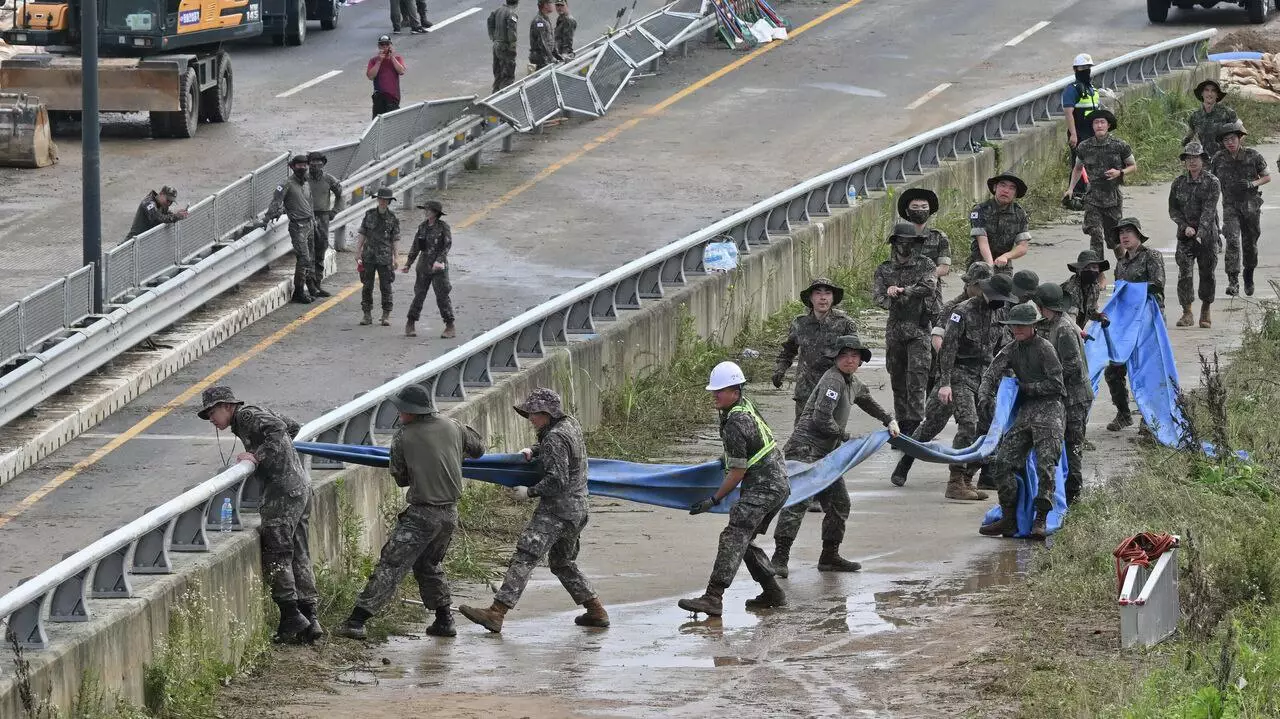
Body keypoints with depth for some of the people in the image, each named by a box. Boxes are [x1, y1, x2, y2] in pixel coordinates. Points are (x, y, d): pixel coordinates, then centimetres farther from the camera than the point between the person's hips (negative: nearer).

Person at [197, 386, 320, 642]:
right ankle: (309, 617, 8)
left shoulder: (246, 415, -5)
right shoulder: (257, 414, 22)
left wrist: (257, 456, -17)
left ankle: (291, 616, -8)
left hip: (284, 489, -10)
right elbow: (292, 426, 34)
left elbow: (278, 427, -21)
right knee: (298, 555, 10)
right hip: (300, 486, 10)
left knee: (276, 553, -7)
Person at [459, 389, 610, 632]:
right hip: (576, 510, 10)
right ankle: (596, 611, 24)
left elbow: (557, 480, -22)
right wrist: (532, 451, 10)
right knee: (563, 563, 24)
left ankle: (496, 612, -24)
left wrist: (530, 491, -14)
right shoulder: (570, 424, 12)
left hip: (556, 511, -10)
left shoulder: (555, 438, -16)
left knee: (524, 557, -16)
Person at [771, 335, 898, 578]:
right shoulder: (833, 380, -13)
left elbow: (867, 401, 43)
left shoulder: (853, 383, 18)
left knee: (839, 502, 10)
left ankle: (830, 557, 22)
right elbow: (822, 419, -20)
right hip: (805, 447, -10)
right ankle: (780, 558, -25)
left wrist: (889, 420, 44)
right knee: (796, 501, -20)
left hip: (826, 453, 10)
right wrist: (845, 437, -7)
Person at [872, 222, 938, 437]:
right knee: (897, 379, 8)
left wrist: (902, 291, -15)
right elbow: (877, 296, -2)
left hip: (919, 329, -4)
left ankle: (914, 423, -13)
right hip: (895, 329, 4)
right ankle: (901, 422, 16)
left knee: (916, 378, -12)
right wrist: (895, 299, -20)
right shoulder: (884, 270, 10)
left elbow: (929, 286, -16)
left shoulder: (925, 265, 2)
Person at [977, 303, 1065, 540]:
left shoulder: (1044, 348, -7)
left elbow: (1055, 383, -9)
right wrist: (984, 399, -12)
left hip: (1049, 407, -7)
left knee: (1045, 465, -16)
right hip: (1025, 411, 7)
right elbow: (990, 374, 4)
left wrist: (1026, 388, -4)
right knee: (1002, 462, -1)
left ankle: (1041, 520, -14)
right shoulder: (1011, 350, 12)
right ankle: (1009, 519, 4)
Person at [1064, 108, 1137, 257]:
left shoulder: (1119, 145, -3)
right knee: (1095, 235, -13)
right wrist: (1070, 188, 11)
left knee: (1114, 237, 6)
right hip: (1093, 198, 1)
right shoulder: (1084, 147, 3)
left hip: (1113, 197, -1)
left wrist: (1119, 173, -12)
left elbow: (1133, 166, 7)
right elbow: (1078, 168, 20)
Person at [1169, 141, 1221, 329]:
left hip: (1207, 234, -1)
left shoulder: (1212, 183, -5)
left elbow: (1209, 210, -14)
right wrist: (1185, 227, -11)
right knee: (1185, 273, -11)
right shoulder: (1178, 183, 4)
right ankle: (1187, 313, -7)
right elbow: (1173, 210, 6)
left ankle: (1206, 311, 24)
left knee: (1207, 274, 7)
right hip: (1185, 235, 1)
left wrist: (1200, 234, -25)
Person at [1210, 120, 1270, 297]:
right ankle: (1233, 282, -22)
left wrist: (1253, 184, -14)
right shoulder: (1219, 159, -3)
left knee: (1250, 243, 11)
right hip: (1230, 206, -1)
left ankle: (1249, 275, 37)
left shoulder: (1253, 156, -6)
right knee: (1232, 241, -18)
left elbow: (1267, 177, 3)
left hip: (1251, 205, 1)